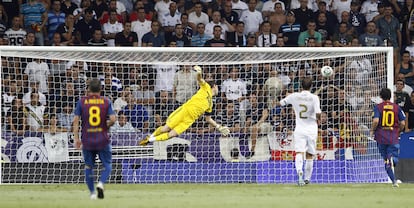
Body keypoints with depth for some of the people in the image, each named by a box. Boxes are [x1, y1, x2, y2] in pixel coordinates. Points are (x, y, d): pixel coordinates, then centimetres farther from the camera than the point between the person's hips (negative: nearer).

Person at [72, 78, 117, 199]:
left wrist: (76, 138, -1)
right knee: (108, 165, 10)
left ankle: (92, 193, 11)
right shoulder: (106, 102, 0)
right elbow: (113, 119, -9)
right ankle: (101, 183, -16)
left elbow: (76, 120, -5)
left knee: (88, 166, 14)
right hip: (102, 140, -1)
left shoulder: (82, 102, 0)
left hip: (87, 140, 1)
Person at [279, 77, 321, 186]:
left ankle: (299, 170, -39)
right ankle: (307, 179, 21)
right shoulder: (314, 98, -10)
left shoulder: (294, 96, -2)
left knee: (299, 153, -10)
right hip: (312, 129, 0)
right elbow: (318, 114, -20)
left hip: (299, 129, 0)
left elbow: (281, 103, 13)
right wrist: (318, 119, 2)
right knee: (310, 155, 13)